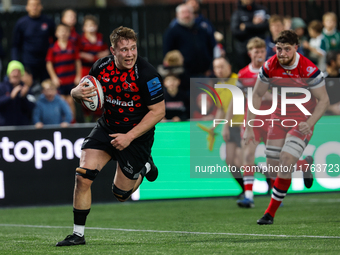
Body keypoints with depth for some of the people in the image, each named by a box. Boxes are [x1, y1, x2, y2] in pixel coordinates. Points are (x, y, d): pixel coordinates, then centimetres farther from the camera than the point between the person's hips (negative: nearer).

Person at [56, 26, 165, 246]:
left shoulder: (147, 74, -23)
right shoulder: (102, 67, -8)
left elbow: (158, 112, -19)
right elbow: (80, 92, 7)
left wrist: (129, 137, -23)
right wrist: (78, 92, -20)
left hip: (137, 135, -4)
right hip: (107, 128, 4)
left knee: (121, 194, 7)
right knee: (83, 176, -14)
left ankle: (144, 167, 38)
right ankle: (78, 234, -4)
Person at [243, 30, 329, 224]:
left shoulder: (309, 70, -21)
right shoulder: (270, 67, -9)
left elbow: (324, 100, -13)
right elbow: (257, 95, 3)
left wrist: (310, 123, -27)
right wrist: (249, 126, -3)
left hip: (302, 122, -4)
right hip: (279, 119, 4)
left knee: (285, 165, -18)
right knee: (272, 166, 1)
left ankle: (270, 213, -10)